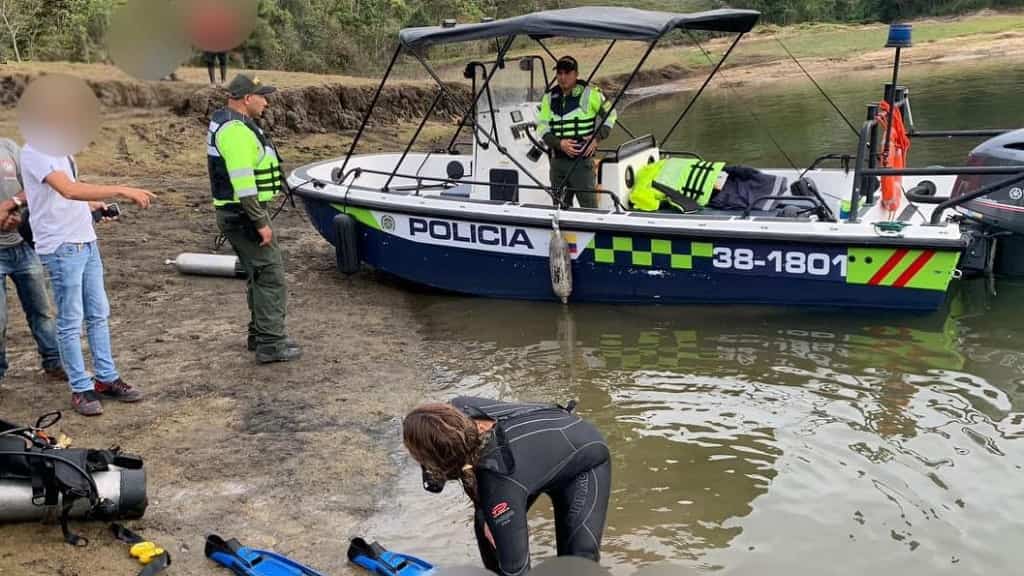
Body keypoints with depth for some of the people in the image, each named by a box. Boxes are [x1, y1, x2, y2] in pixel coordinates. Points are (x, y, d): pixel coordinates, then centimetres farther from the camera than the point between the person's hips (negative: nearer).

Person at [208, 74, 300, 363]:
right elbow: (243, 184, -26)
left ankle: (260, 334, 28)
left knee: (259, 276, 19)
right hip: (244, 215, -11)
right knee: (271, 277, -7)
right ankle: (271, 345, -4)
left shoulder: (227, 123, 16)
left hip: (238, 215, 11)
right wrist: (261, 223, -22)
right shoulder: (236, 131, -19)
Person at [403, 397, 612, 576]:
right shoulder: (459, 408, -28)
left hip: (584, 460, -7)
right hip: (543, 443, 7)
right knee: (487, 525, 2)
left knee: (578, 556, -21)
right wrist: (483, 510, -14)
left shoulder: (499, 479, -45)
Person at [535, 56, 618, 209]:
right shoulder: (550, 97, 9)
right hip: (557, 160, 5)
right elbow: (542, 127, 6)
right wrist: (559, 143, -11)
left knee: (588, 206, -6)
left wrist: (596, 138, -6)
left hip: (582, 159, -5)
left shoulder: (590, 93, -2)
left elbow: (609, 115, 7)